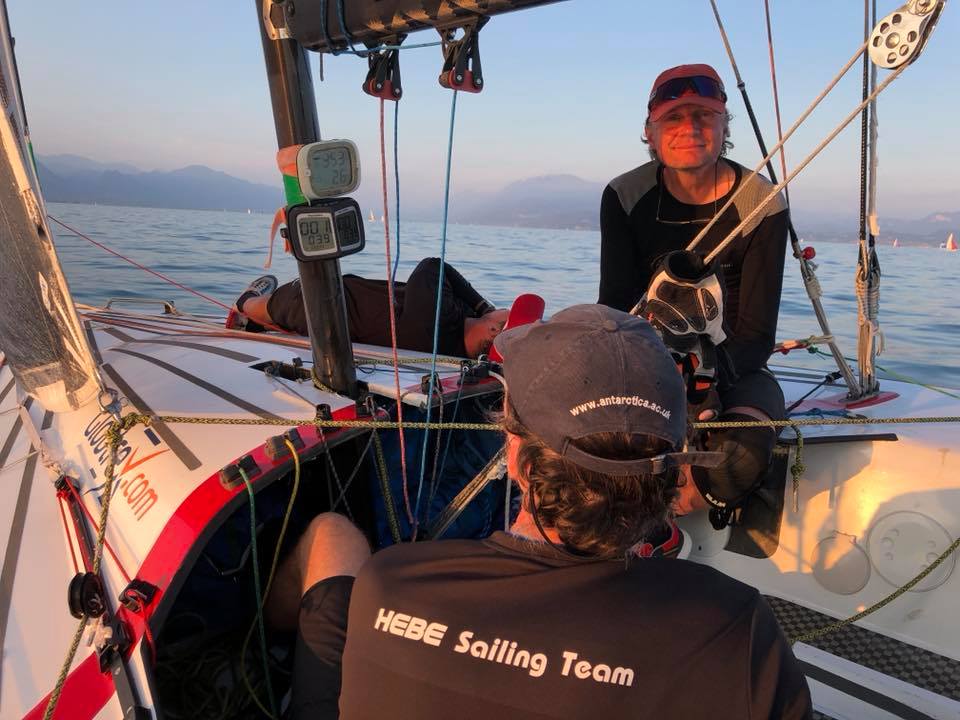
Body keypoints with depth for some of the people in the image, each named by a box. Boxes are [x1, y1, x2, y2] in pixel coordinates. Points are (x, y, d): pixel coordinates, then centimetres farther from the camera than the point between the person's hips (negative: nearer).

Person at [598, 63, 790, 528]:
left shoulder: (761, 204, -8)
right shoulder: (624, 197, -4)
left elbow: (757, 333, -12)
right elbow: (615, 310, -9)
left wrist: (709, 382, -33)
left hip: (734, 367, 0)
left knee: (741, 454, -34)